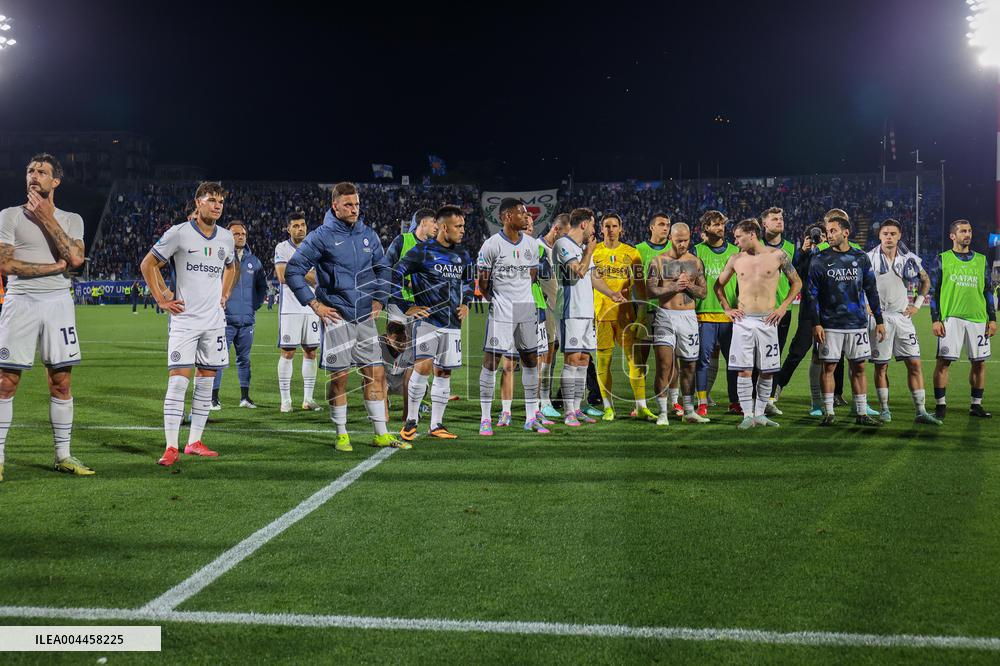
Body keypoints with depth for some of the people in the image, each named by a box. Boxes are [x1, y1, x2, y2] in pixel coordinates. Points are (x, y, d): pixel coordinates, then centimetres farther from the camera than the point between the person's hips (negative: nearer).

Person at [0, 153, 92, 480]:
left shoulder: (71, 220, 10)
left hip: (59, 303, 2)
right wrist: (55, 266, -8)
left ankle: (63, 455, 13)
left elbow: (75, 258, -9)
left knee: (61, 381, 5)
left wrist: (47, 219, -9)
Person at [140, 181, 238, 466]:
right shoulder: (179, 233, -7)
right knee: (178, 380, -10)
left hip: (214, 320, 6)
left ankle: (194, 442, 16)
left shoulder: (226, 237, 10)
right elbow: (148, 265, 1)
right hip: (184, 319, -5)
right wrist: (161, 299, -3)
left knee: (206, 382, 7)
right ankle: (171, 447, -8)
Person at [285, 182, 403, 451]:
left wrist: (379, 299, 12)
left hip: (365, 317, 5)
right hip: (337, 316, -5)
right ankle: (342, 435, 11)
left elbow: (383, 268, 24)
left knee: (376, 374, 4)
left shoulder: (368, 235, 10)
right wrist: (315, 304, -8)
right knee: (339, 377, -2)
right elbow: (292, 270, -5)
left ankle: (382, 434, 12)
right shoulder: (322, 236, -5)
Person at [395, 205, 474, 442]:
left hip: (452, 323, 6)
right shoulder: (422, 251, -6)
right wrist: (407, 307, -9)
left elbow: (468, 283, 30)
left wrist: (465, 304, 14)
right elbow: (395, 275, -7)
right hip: (427, 320, -6)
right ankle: (411, 420, -1)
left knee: (444, 372, 7)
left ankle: (436, 424, 15)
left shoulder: (462, 256, 13)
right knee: (423, 367, -16)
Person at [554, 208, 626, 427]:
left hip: (587, 312, 9)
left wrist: (612, 293, 27)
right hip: (572, 312, -9)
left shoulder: (585, 247, 20)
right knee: (572, 360, -10)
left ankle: (577, 409, 13)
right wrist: (589, 251, -4)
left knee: (583, 360, 8)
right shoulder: (563, 244, -8)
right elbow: (578, 271, -16)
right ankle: (569, 412, -8)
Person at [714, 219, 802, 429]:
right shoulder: (735, 260, 6)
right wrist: (727, 308, 10)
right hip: (743, 320, 1)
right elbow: (719, 285, 20)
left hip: (767, 320, -1)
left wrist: (783, 307, 3)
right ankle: (748, 415, 2)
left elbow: (797, 283, 11)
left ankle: (760, 414, 14)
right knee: (744, 370, -4)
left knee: (767, 371, 3)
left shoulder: (777, 255, 1)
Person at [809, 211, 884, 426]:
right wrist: (816, 324, -8)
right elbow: (813, 294, -1)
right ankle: (828, 412, 8)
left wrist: (879, 321, 9)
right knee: (829, 367, 0)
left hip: (857, 323, 2)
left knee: (858, 367, 5)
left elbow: (871, 291, 11)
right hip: (830, 325, -2)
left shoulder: (861, 258, 5)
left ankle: (862, 413, 11)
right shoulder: (819, 261, -1)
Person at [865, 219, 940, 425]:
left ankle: (921, 411, 4)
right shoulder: (870, 258, -4)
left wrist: (918, 304, 11)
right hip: (879, 317, -3)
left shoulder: (909, 259, 5)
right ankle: (884, 409, 12)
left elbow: (925, 280, 21)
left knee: (914, 364, 0)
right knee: (881, 366, 2)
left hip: (903, 316, 3)